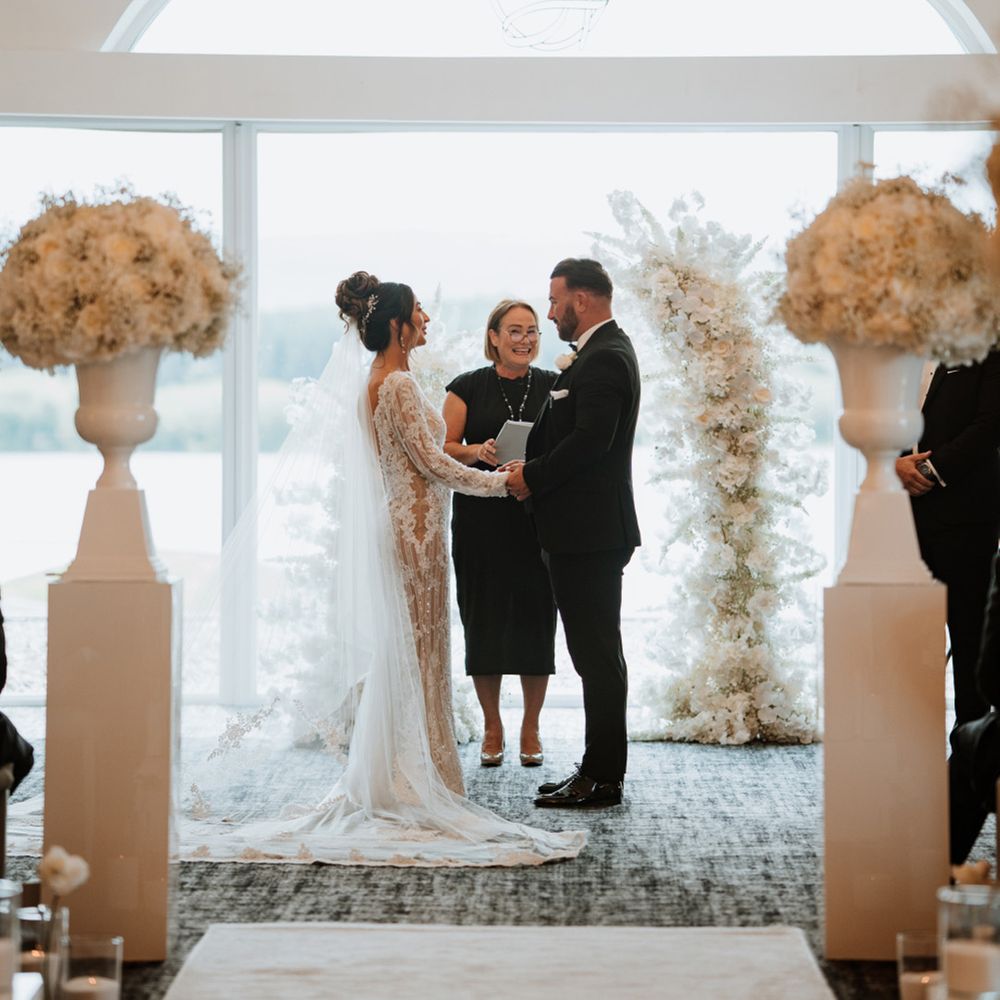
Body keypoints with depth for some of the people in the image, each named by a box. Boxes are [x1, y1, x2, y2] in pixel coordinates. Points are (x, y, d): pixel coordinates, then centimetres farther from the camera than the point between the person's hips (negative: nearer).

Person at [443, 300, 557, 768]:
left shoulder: (552, 387, 7)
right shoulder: (468, 388, 4)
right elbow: (445, 448, 2)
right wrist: (478, 451, -18)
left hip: (537, 519, 1)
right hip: (480, 521, 0)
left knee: (534, 620, 0)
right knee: (484, 622, 1)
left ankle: (530, 729, 12)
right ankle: (492, 729, 14)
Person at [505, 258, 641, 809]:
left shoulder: (604, 358, -15)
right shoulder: (602, 353, 18)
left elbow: (589, 441, -23)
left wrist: (532, 476, -12)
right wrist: (532, 467, 3)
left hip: (590, 532, -11)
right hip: (586, 531, 11)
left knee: (596, 655, -6)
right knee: (595, 654, 13)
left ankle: (602, 778, -1)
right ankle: (599, 769, 19)